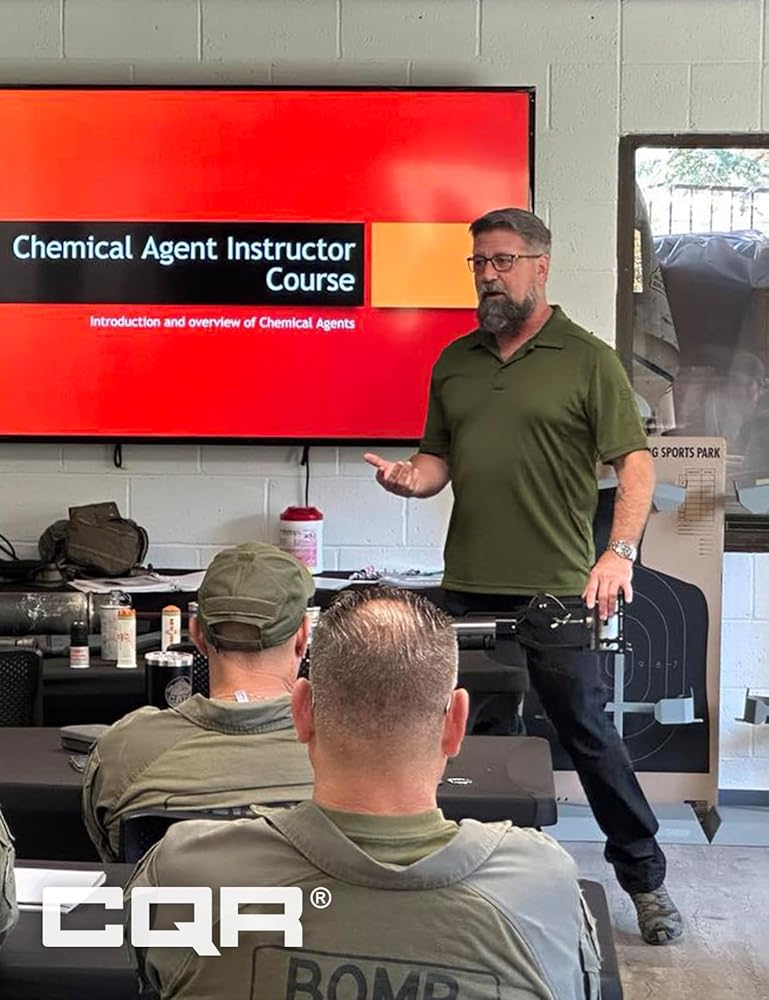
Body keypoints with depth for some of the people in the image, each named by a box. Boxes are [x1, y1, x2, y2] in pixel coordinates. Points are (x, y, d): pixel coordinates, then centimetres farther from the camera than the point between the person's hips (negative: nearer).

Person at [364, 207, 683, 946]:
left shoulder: (588, 360, -3)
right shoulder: (454, 361, 12)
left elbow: (635, 462, -8)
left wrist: (620, 552, -20)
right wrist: (413, 477, -6)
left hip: (556, 590, -4)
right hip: (465, 588, 5)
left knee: (586, 731, 3)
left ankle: (644, 877, 20)